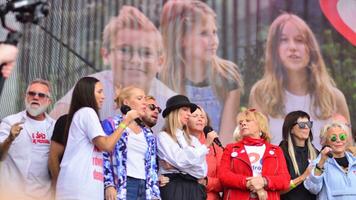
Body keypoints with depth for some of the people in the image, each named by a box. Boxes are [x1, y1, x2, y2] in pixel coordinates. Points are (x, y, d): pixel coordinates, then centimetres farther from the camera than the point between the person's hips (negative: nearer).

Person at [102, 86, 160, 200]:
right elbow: (103, 157, -4)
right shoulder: (111, 124, 4)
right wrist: (109, 185, -14)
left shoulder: (148, 134, 22)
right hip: (121, 187, -6)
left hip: (145, 190, 6)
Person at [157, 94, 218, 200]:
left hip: (193, 188, 5)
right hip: (174, 188, -5)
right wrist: (205, 145, -8)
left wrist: (175, 166, -8)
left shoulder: (193, 140, 18)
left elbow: (202, 171, 7)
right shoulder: (163, 136, 2)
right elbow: (181, 161, -12)